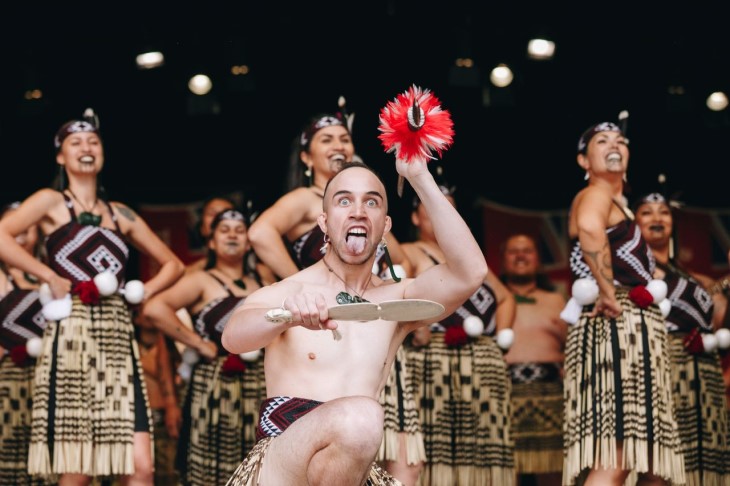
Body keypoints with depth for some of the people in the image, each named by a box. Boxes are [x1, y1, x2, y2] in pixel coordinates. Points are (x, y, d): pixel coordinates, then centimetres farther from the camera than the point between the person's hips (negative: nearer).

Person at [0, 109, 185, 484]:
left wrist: (144, 292, 8)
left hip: (118, 340, 5)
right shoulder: (52, 202, 6)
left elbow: (173, 264, 26)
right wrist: (50, 277, -11)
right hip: (72, 337, -5)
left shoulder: (121, 214, 20)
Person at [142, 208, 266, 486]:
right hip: (214, 386, -5)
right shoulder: (201, 281, 0)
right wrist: (200, 344, -14)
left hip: (257, 388, 5)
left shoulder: (259, 284, 16)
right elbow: (154, 309, -15)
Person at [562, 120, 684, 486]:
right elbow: (589, 227, -31)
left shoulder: (616, 200, 25)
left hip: (637, 333, 10)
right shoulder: (594, 194, -5)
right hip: (616, 328, -10)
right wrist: (607, 292, -27)